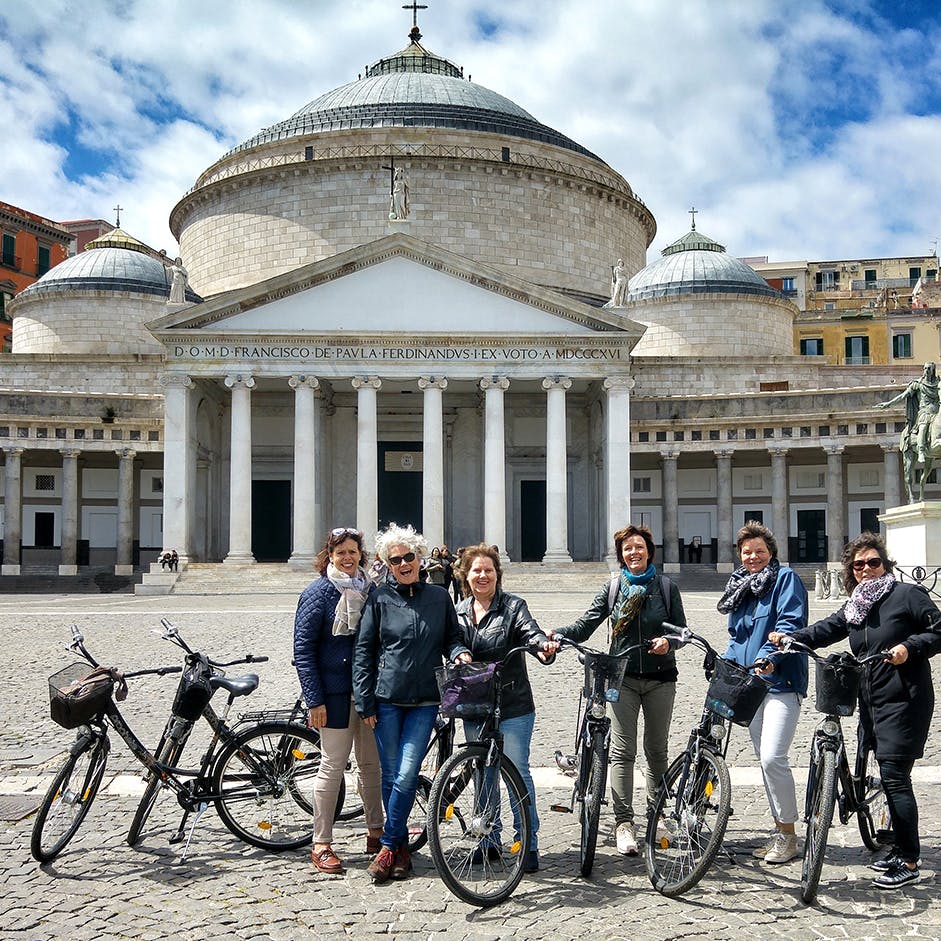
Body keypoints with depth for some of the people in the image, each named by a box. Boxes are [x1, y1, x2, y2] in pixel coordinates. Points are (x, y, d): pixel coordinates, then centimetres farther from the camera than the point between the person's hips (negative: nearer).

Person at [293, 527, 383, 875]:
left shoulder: (370, 591, 10)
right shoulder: (318, 593, -5)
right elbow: (303, 650, -8)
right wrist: (314, 699, -14)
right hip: (335, 693, -5)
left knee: (372, 764, 11)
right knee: (333, 766, -1)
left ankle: (376, 833, 25)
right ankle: (321, 845, 8)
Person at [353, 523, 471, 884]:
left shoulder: (439, 596, 7)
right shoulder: (380, 599, 2)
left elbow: (451, 637, 17)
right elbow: (363, 651, 2)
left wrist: (459, 652, -7)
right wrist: (365, 702, -2)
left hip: (424, 701, 1)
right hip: (386, 699, 0)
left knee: (406, 776, -7)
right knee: (391, 776, 5)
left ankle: (388, 847, 6)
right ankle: (401, 847, 19)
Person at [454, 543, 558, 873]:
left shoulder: (513, 606, -3)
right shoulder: (458, 612, 10)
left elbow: (530, 630, -21)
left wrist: (544, 645, -41)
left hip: (513, 708, -4)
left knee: (517, 772, -4)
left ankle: (530, 844, 4)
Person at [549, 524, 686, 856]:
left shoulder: (666, 587, 6)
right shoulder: (612, 588, 6)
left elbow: (681, 629, 5)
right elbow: (585, 625, -2)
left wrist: (668, 641, -17)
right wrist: (554, 634, -20)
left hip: (660, 678, 1)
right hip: (623, 678, 0)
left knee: (656, 749, 11)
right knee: (623, 751, -7)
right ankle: (624, 823, -6)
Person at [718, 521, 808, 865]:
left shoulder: (785, 578, -3)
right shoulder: (739, 586, 19)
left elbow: (791, 622, -15)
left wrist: (768, 655, -28)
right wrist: (725, 663, 8)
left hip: (781, 681, -8)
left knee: (772, 758, -15)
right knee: (763, 759, 10)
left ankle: (788, 835, -2)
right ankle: (779, 830, 19)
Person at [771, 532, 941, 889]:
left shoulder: (907, 594, -4)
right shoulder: (855, 608, 15)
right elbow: (827, 629, 3)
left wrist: (910, 648, -20)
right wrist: (790, 639, -11)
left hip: (904, 701, -7)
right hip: (871, 700, 7)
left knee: (894, 775, -10)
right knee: (891, 776, 12)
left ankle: (908, 862, -4)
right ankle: (901, 847, 23)